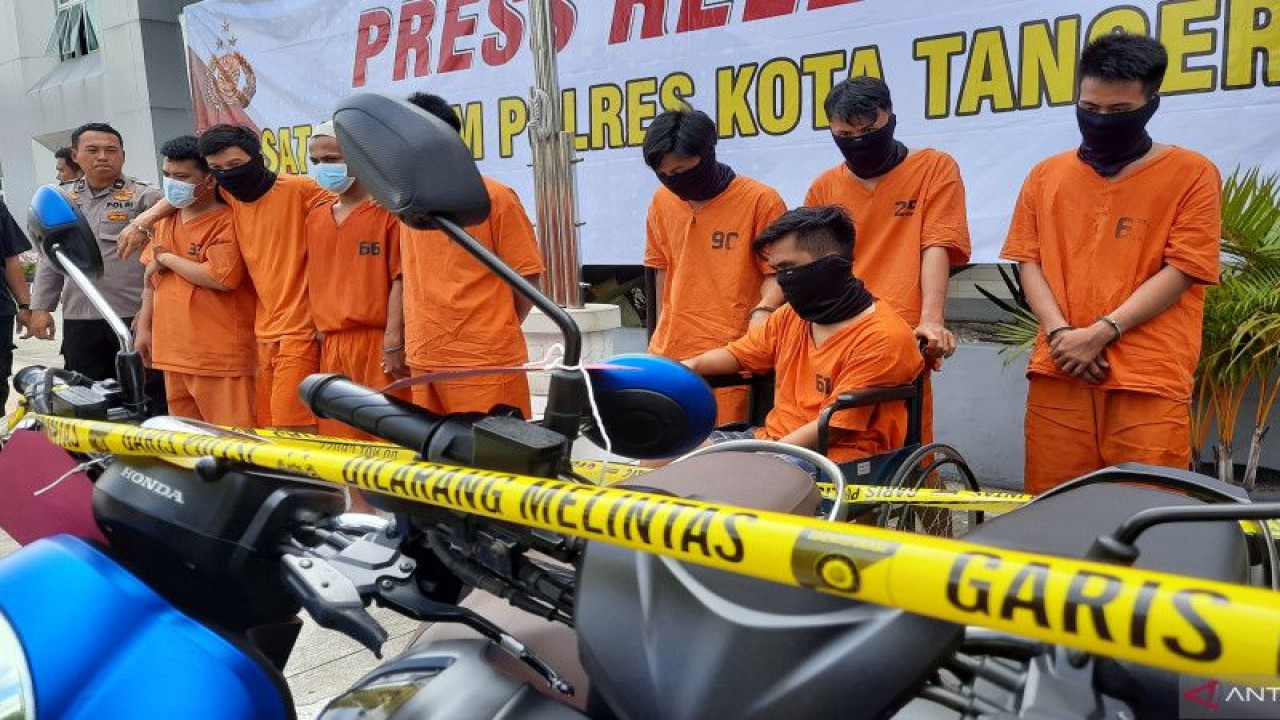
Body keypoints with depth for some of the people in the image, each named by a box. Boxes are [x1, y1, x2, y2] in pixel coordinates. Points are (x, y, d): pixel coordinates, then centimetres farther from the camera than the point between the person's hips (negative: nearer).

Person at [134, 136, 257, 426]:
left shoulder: (227, 222, -10)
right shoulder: (165, 220, 14)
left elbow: (220, 278, -22)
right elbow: (152, 278, 23)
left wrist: (166, 258, -8)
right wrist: (144, 328, 19)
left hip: (221, 358, -8)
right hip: (173, 353, 8)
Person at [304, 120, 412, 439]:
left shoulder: (388, 211, -4)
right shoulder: (315, 219, 16)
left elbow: (399, 279, -9)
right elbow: (315, 281, 16)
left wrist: (393, 343, -15)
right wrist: (321, 336, 10)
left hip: (378, 341, -6)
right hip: (331, 346, 6)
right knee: (338, 442, 9)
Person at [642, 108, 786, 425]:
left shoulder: (760, 200, -7)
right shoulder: (662, 201, 9)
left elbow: (778, 273, -3)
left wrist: (762, 313, -21)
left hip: (729, 357, -5)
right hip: (668, 352, 5)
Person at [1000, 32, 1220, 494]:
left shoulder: (1191, 173, 5)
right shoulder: (1046, 176, 14)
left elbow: (1183, 269, -2)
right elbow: (1027, 259, 9)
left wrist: (1101, 332, -12)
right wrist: (1059, 332, -7)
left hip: (1149, 381, -2)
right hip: (1059, 372, 3)